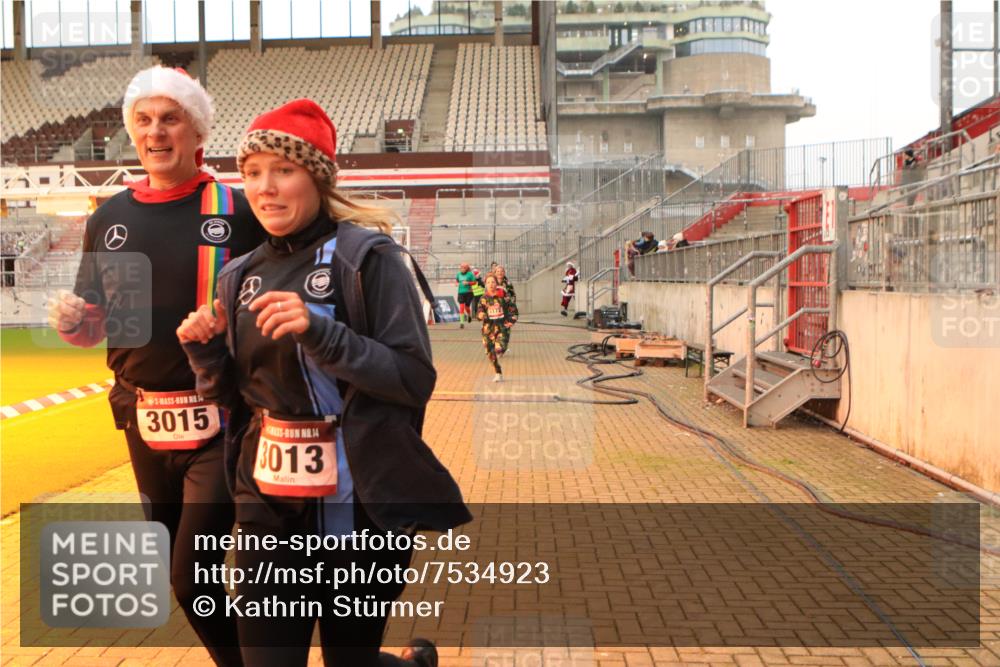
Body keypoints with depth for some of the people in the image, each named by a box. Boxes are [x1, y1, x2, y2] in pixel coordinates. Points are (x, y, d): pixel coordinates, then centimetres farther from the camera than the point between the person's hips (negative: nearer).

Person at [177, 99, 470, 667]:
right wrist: (205, 349, -5)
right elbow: (233, 394, 14)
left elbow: (415, 380, -15)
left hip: (360, 504, -5)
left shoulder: (368, 255, -9)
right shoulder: (241, 277, 8)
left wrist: (320, 332, -26)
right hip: (269, 505, 5)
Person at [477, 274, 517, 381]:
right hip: (488, 328, 3)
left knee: (499, 349, -25)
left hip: (502, 327, -3)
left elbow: (513, 309, 6)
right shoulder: (484, 299, 2)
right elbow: (479, 312, -3)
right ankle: (498, 373, 26)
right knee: (490, 353, 6)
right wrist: (481, 314, -25)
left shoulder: (503, 296, -2)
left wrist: (512, 321, -2)